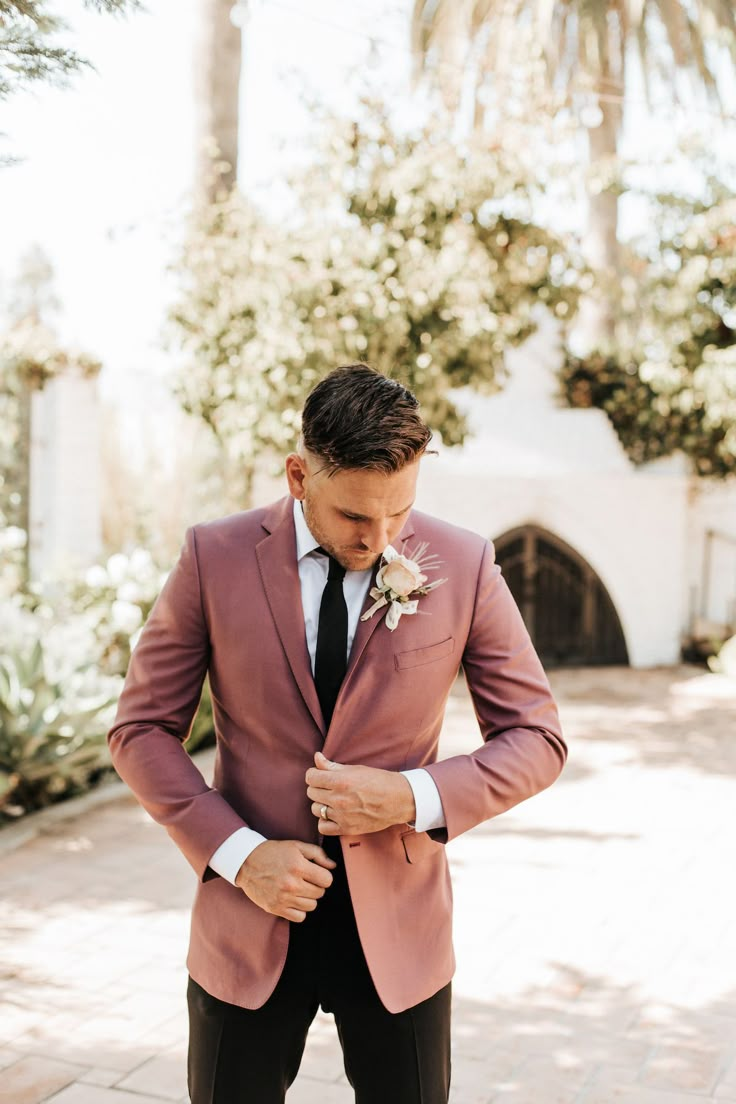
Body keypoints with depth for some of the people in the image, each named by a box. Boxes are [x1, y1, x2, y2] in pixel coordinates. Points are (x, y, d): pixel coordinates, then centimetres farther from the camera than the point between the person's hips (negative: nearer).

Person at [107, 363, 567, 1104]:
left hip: (396, 927, 0)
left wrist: (415, 797, -17)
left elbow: (536, 741, -1)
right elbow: (141, 730, -2)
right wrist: (238, 852, -13)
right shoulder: (214, 557, -9)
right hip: (252, 918, 0)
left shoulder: (464, 565, -8)